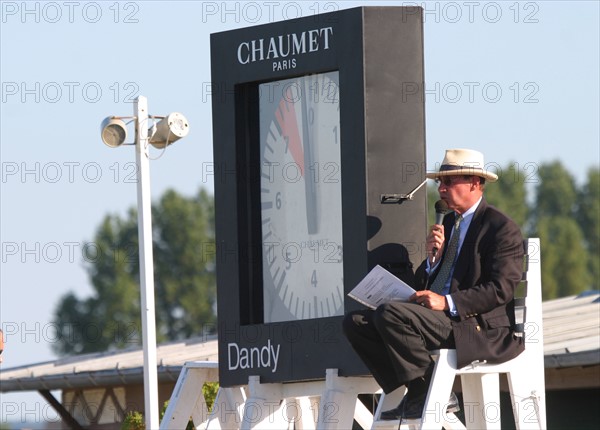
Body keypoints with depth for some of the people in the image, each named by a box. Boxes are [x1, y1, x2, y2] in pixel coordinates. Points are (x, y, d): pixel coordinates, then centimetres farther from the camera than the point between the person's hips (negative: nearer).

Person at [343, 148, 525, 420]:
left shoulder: (502, 228, -4)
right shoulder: (448, 223, 21)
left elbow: (500, 289, -15)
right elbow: (421, 286, 19)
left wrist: (447, 302, -23)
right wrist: (433, 256, -2)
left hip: (479, 327, -9)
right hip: (435, 316, 9)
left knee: (391, 314, -29)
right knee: (356, 322, -5)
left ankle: (425, 393, -16)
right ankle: (414, 396, -10)